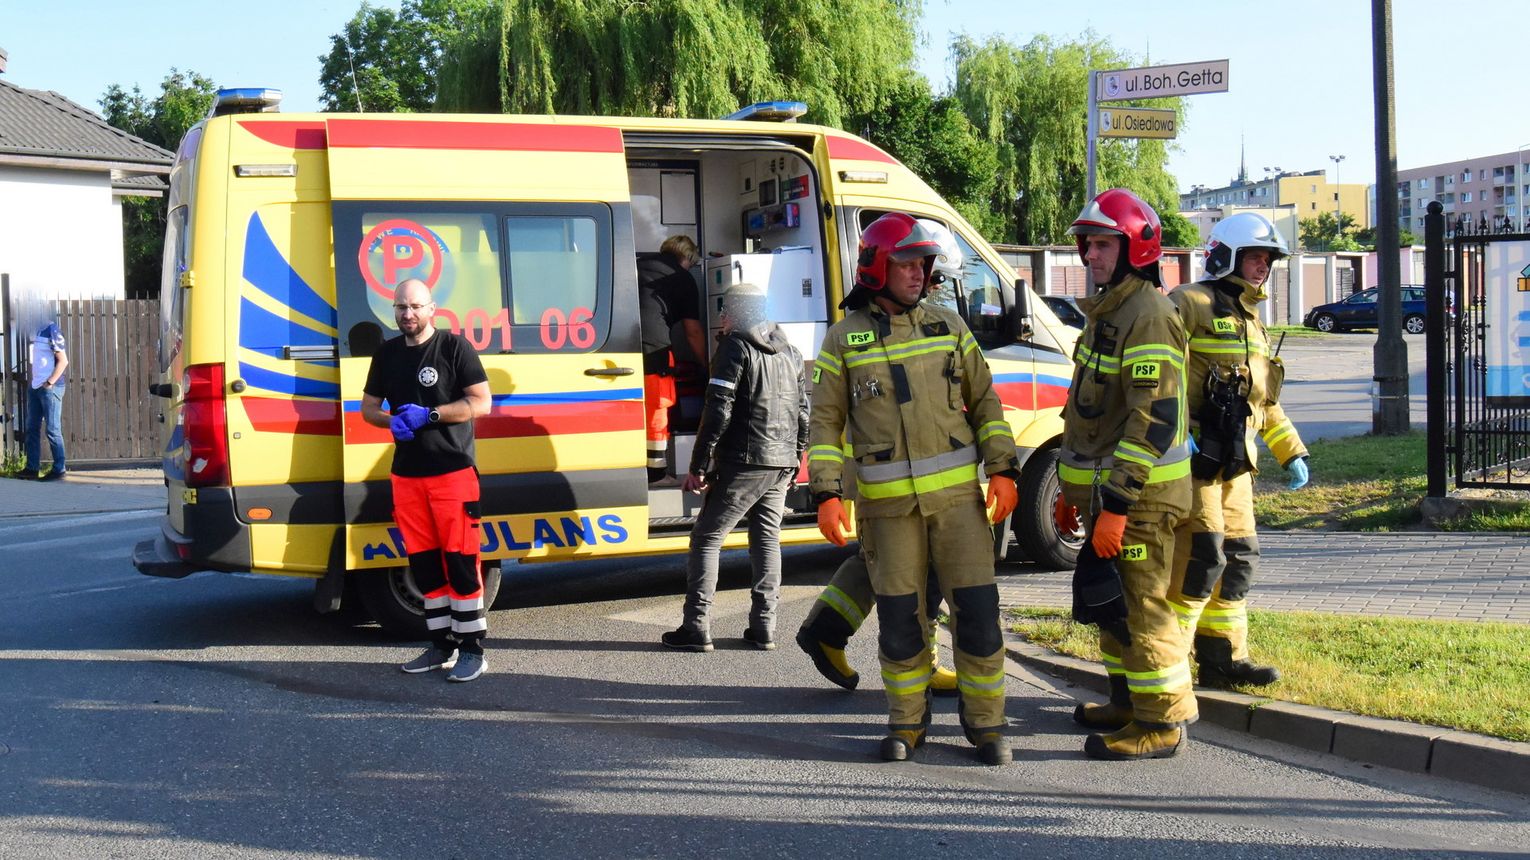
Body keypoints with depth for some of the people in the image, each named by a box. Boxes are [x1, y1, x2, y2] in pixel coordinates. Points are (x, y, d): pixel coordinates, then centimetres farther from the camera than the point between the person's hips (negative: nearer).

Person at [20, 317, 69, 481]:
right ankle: (32, 467, 16)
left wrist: (50, 383, -14)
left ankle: (59, 468, 3)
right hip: (35, 387, 8)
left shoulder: (51, 330, -11)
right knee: (32, 428, 10)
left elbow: (63, 360, -15)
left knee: (53, 429, -3)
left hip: (50, 388, -8)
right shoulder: (37, 330, 12)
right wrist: (35, 381, 12)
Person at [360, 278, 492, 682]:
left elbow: (480, 403, -9)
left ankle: (472, 649, -1)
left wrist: (428, 415, -18)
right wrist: (393, 422, -5)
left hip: (453, 471, -6)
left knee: (461, 560, -6)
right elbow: (368, 407, 18)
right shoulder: (387, 353, 12)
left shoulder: (454, 347, -4)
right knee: (423, 563, 9)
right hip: (406, 474, 6)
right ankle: (442, 645, 18)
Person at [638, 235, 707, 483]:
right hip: (652, 346, -5)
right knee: (655, 408, 6)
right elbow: (693, 332, 11)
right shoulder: (683, 279, 11)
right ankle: (655, 470, 9)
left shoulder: (637, 264, 25)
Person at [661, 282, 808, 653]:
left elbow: (718, 411, -13)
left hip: (743, 463, -7)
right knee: (767, 539, 12)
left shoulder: (735, 347, -6)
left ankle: (697, 627, -5)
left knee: (707, 537, 0)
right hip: (781, 466, 7)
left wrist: (698, 466, -11)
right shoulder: (789, 351, 16)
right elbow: (803, 413, 17)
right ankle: (763, 627, 8)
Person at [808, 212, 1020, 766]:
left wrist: (1003, 470, 0)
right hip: (886, 502, -1)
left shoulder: (947, 327, 8)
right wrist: (826, 495, -6)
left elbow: (985, 402, 10)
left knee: (977, 608, -1)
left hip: (957, 492, 1)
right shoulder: (845, 338, 3)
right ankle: (907, 723, 20)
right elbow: (825, 423, 3)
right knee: (899, 616, 4)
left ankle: (985, 721, 11)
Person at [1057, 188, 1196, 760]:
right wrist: (1072, 490, 22)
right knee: (1108, 600, 19)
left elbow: (1154, 422, -24)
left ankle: (1162, 723, 3)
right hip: (1106, 487, 10)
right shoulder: (1106, 312, 15)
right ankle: (1128, 701, 32)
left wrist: (1116, 505, -26)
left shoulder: (1148, 318, -18)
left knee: (1139, 605, -6)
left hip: (1140, 493, -10)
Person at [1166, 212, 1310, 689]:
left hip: (1235, 462, 9)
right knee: (1201, 557, -13)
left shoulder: (1251, 323, 22)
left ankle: (1224, 657, 20)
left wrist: (1292, 452, 26)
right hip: (1193, 457, -9)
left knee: (1239, 559, 11)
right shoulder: (1190, 305, -7)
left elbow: (1265, 401, 30)